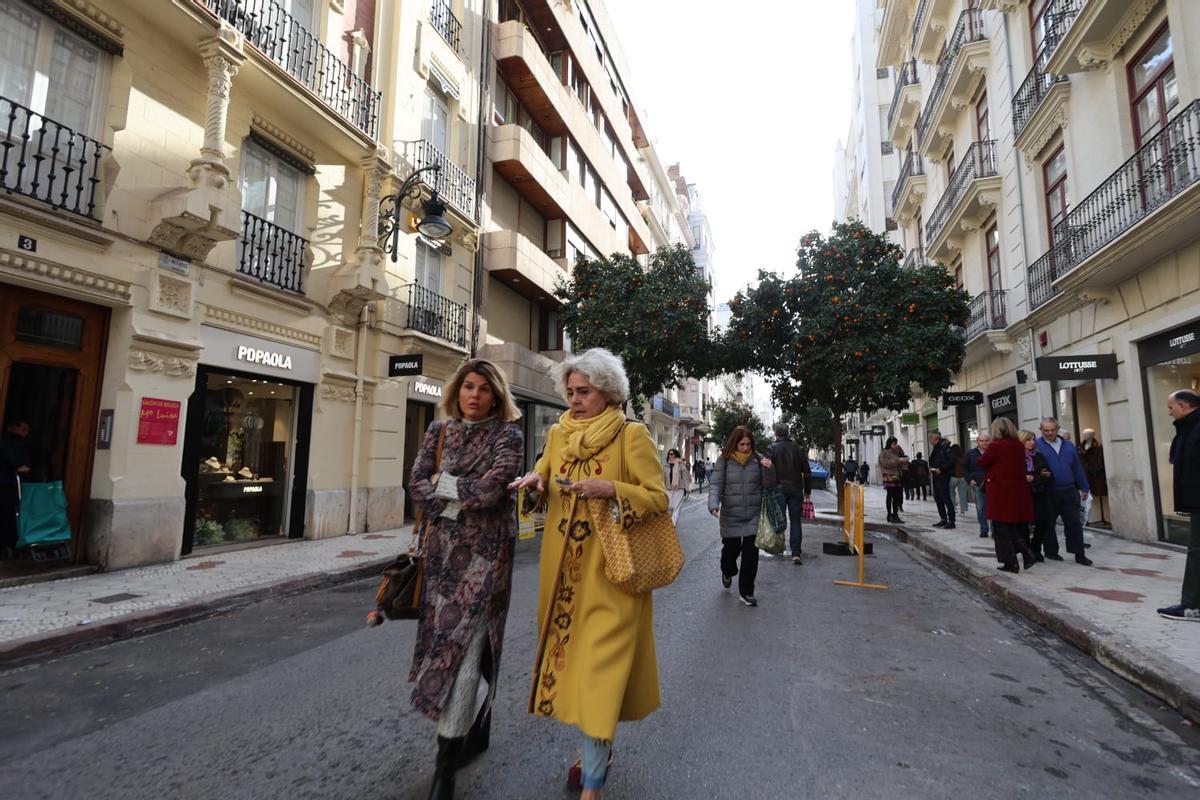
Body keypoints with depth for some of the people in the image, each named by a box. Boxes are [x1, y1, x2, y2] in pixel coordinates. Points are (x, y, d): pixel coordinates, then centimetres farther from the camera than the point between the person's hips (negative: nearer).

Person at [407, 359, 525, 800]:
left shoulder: (507, 434, -6)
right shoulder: (439, 431, 8)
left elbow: (491, 489, -17)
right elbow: (417, 485, 0)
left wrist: (443, 484, -6)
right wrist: (464, 496, -11)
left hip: (486, 549, -5)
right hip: (443, 547, 5)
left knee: (463, 645, -7)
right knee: (457, 641, 15)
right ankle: (476, 730, 35)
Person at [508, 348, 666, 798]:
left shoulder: (632, 435, -9)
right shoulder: (559, 434, 8)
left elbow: (659, 498, -9)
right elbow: (543, 474, 16)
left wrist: (611, 488, -22)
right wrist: (535, 480, -7)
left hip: (609, 574, -6)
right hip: (564, 570, 6)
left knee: (597, 667, -2)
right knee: (570, 657, 16)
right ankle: (599, 749, 39)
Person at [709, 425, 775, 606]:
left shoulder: (757, 460, 0)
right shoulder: (724, 461, -5)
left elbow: (769, 483, 1)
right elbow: (716, 485, -8)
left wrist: (769, 469, -19)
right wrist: (713, 505, -24)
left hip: (753, 516, 1)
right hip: (730, 516, -1)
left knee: (751, 554, 0)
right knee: (731, 549, 13)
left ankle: (746, 592, 15)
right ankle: (728, 572, 47)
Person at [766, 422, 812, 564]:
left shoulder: (772, 448, -6)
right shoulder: (797, 448, 4)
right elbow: (807, 471, 7)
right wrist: (807, 490, 14)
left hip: (778, 489, -2)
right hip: (796, 489, 2)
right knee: (796, 521, 2)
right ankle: (796, 553, -4)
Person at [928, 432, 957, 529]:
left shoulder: (945, 447, -13)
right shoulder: (934, 448, 14)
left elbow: (951, 460, -19)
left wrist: (941, 469, -19)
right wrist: (930, 468, 7)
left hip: (943, 475, -9)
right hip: (936, 475, 9)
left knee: (946, 498, -6)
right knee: (937, 498, 13)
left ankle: (951, 521, -1)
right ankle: (944, 519, 21)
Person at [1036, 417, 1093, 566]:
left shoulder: (1069, 446, 11)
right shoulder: (1037, 445, -4)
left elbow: (1077, 468, 14)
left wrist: (1084, 488, 15)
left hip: (1069, 491, 4)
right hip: (1048, 493, -4)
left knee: (1074, 523, 4)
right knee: (1048, 523, 7)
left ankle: (1079, 554, 11)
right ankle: (1050, 551, 19)